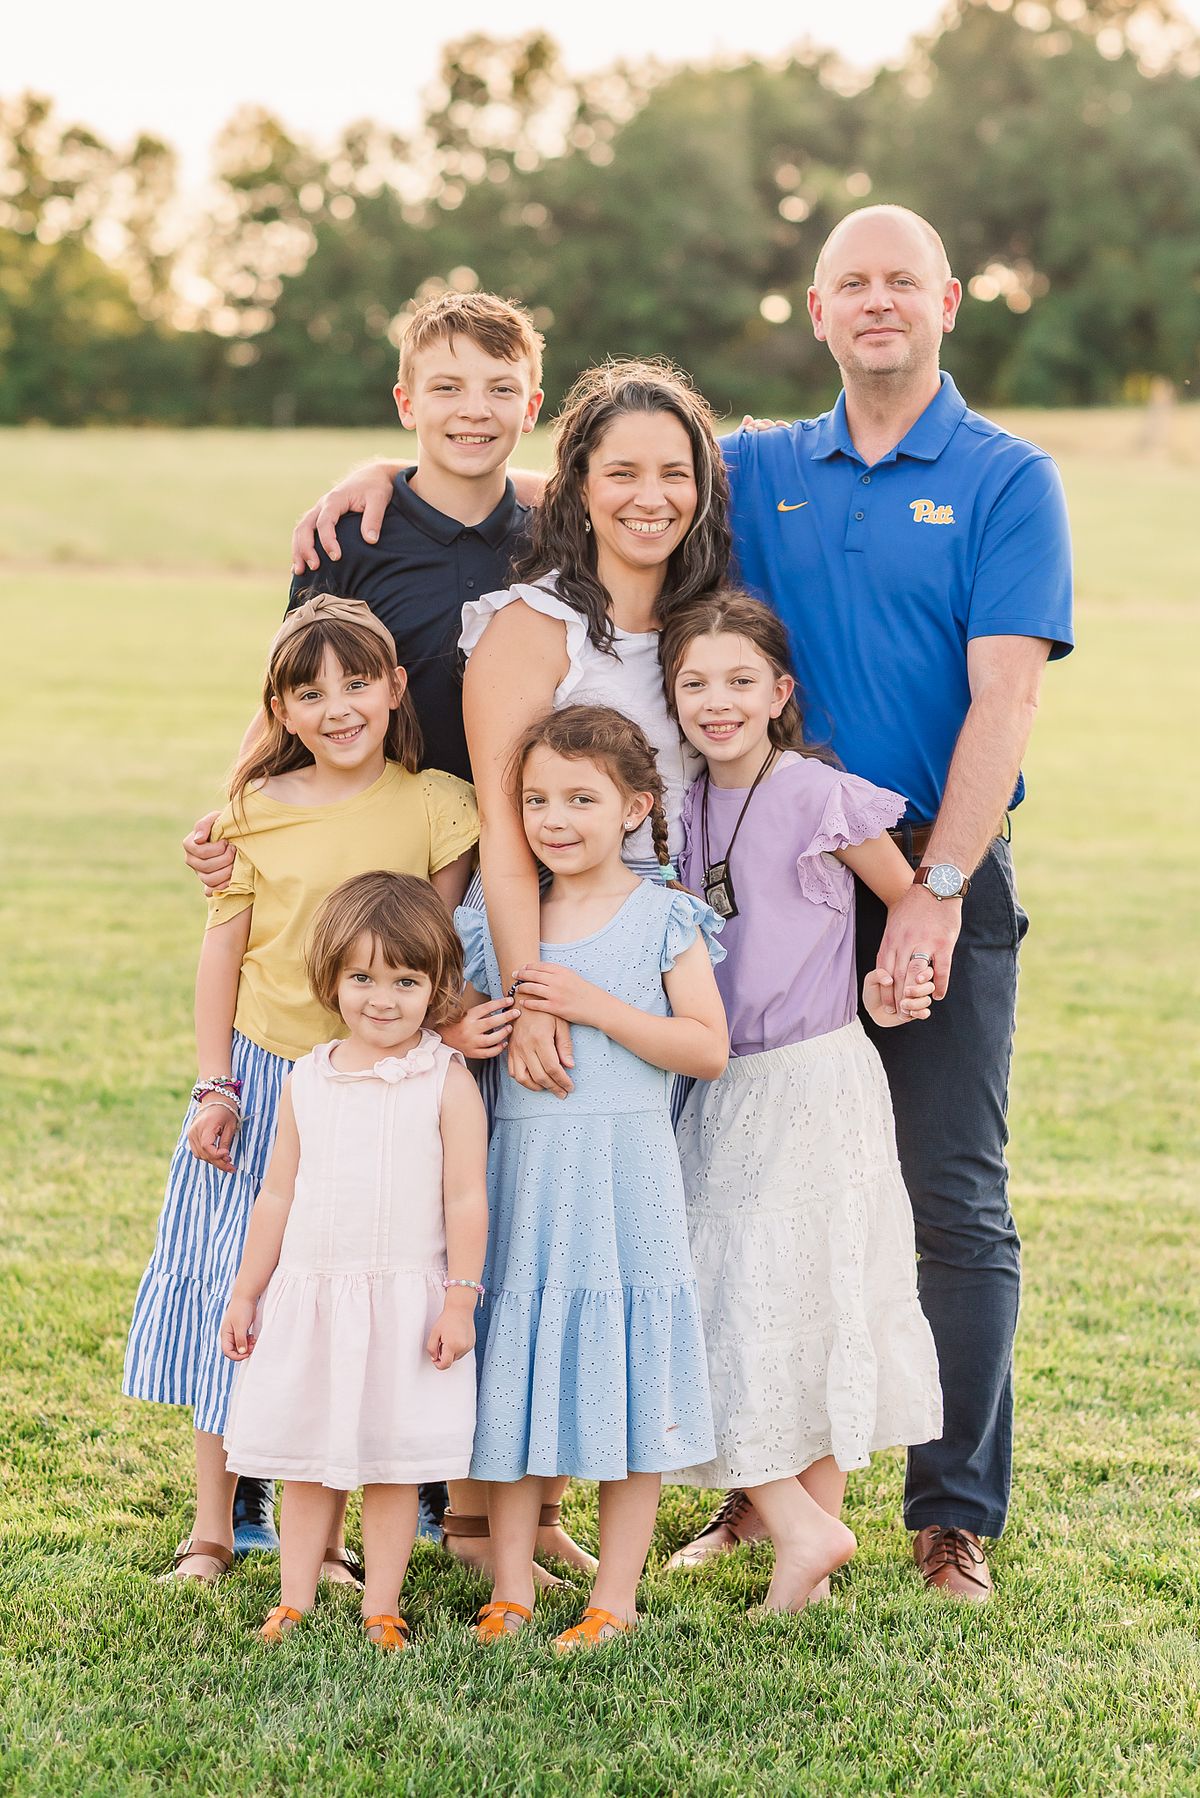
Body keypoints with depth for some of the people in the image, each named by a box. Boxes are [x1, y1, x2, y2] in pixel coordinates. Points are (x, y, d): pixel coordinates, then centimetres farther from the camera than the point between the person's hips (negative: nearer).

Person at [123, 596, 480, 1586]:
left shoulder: (435, 808, -5)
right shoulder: (259, 809, -2)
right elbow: (224, 949, 3)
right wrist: (214, 1088, 0)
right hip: (261, 1078, 1)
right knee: (229, 1291, 7)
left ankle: (322, 1530, 18)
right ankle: (212, 1527, 19)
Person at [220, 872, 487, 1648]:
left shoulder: (446, 1081, -6)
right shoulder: (307, 1081, 6)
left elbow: (467, 1198, -7)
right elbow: (278, 1196, 12)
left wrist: (460, 1299, -11)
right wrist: (246, 1293, 13)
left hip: (405, 1303, -4)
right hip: (309, 1297, 4)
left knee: (392, 1465, 4)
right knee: (307, 1464, 10)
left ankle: (381, 1610, 14)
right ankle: (294, 1605, 19)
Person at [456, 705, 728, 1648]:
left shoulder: (663, 918, -2)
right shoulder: (496, 922, 8)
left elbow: (709, 1047, -9)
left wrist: (593, 1005, -16)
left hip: (626, 1172, -3)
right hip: (521, 1171, 3)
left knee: (626, 1376, 1)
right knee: (511, 1377, 6)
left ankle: (615, 1595, 11)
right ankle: (510, 1588, 16)